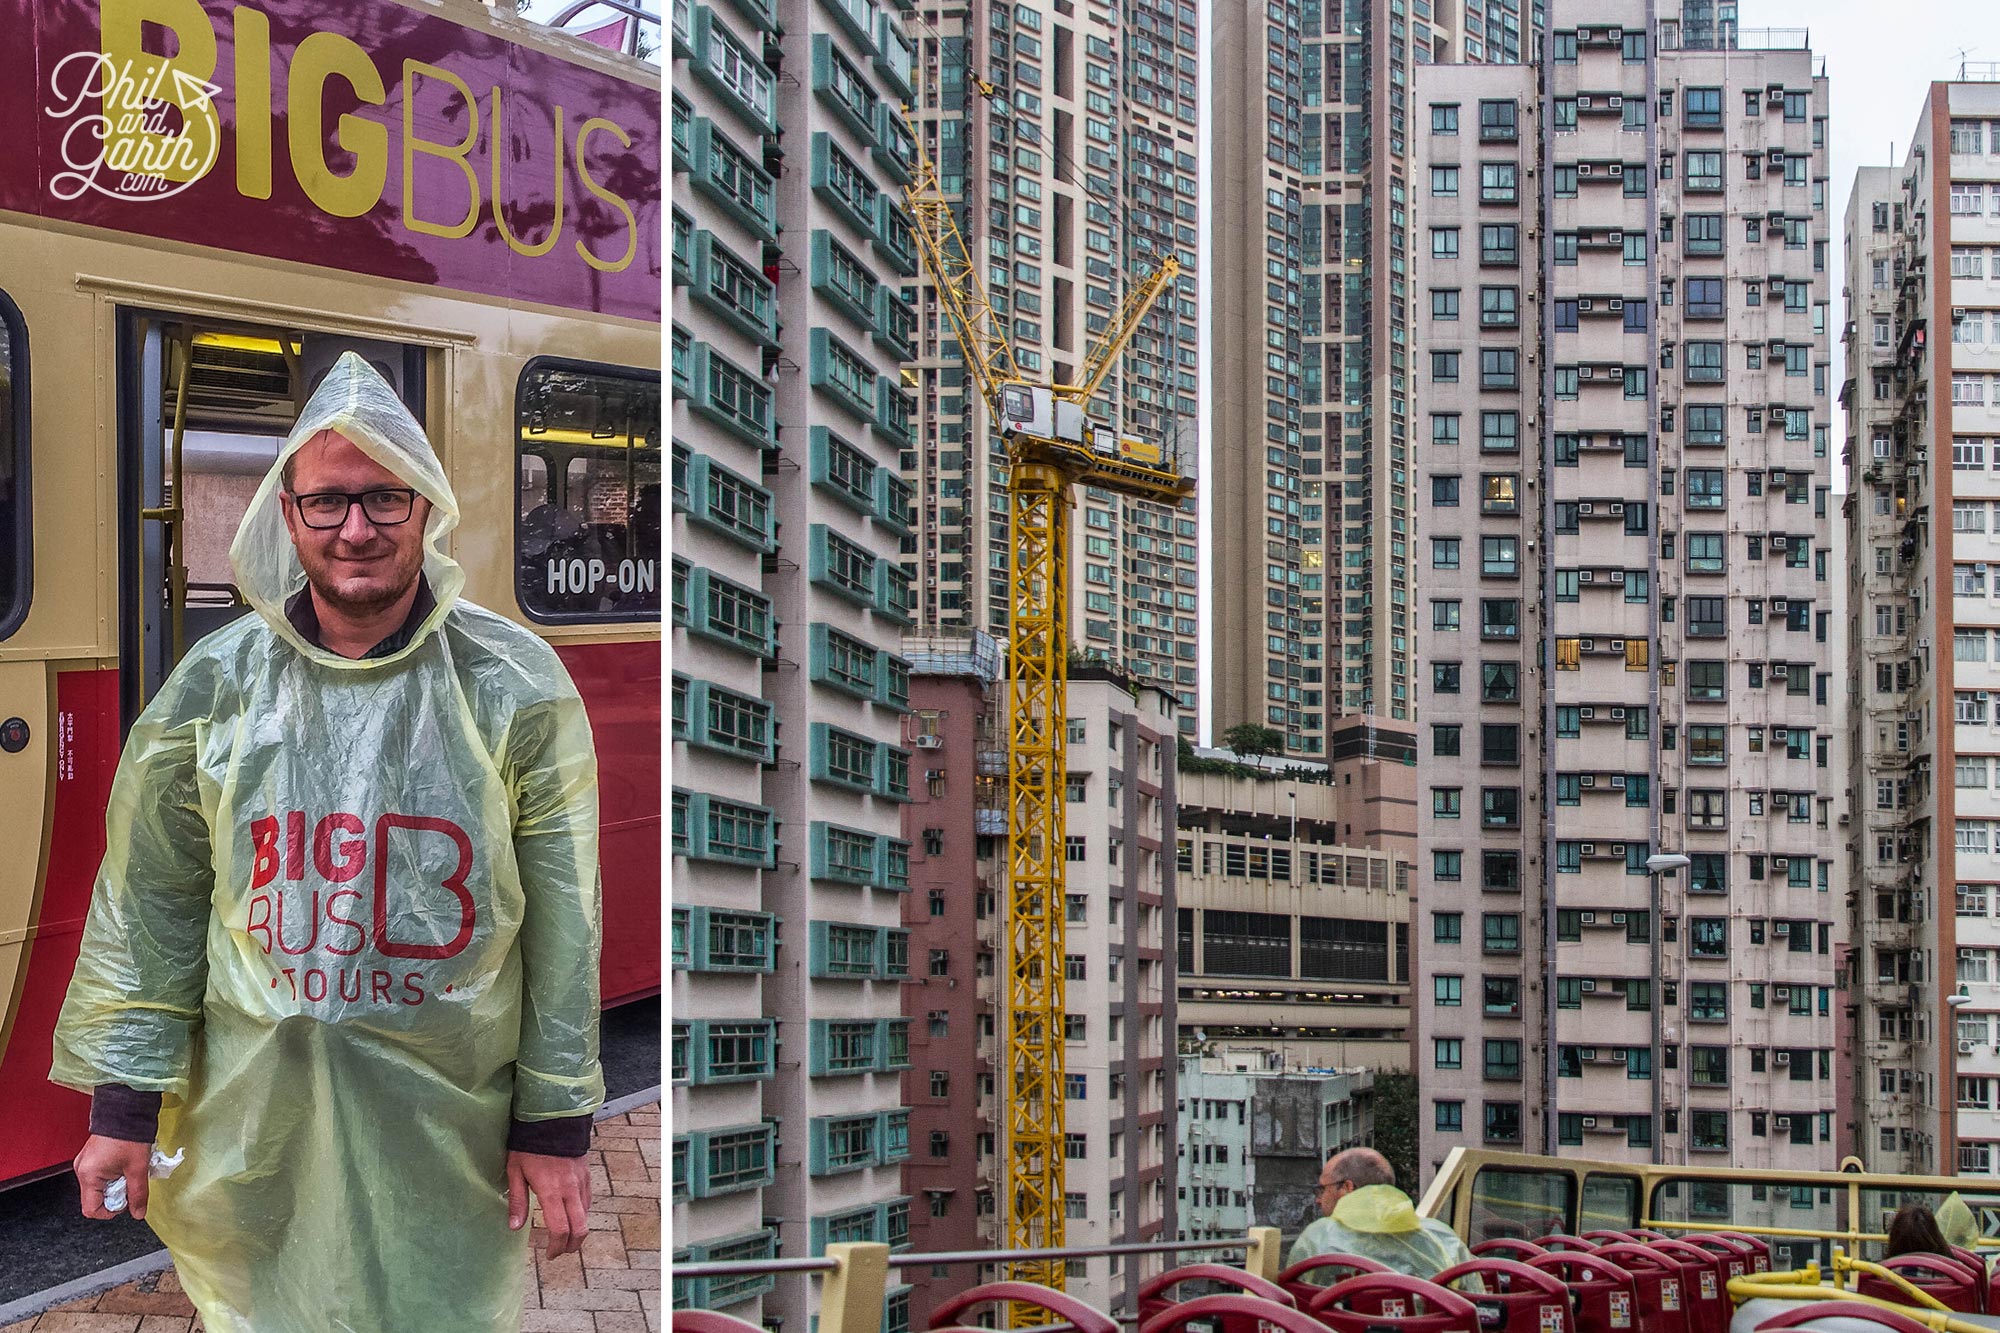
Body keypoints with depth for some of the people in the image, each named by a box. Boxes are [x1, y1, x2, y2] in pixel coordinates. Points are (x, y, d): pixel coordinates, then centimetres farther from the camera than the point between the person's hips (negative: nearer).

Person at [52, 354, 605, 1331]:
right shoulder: (215, 682, -1)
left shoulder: (516, 687, -6)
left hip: (452, 1117, -1)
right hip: (253, 1116, 2)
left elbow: (563, 920, -4)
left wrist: (556, 1123, -4)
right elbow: (149, 902, 4)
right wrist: (124, 1102, 1)